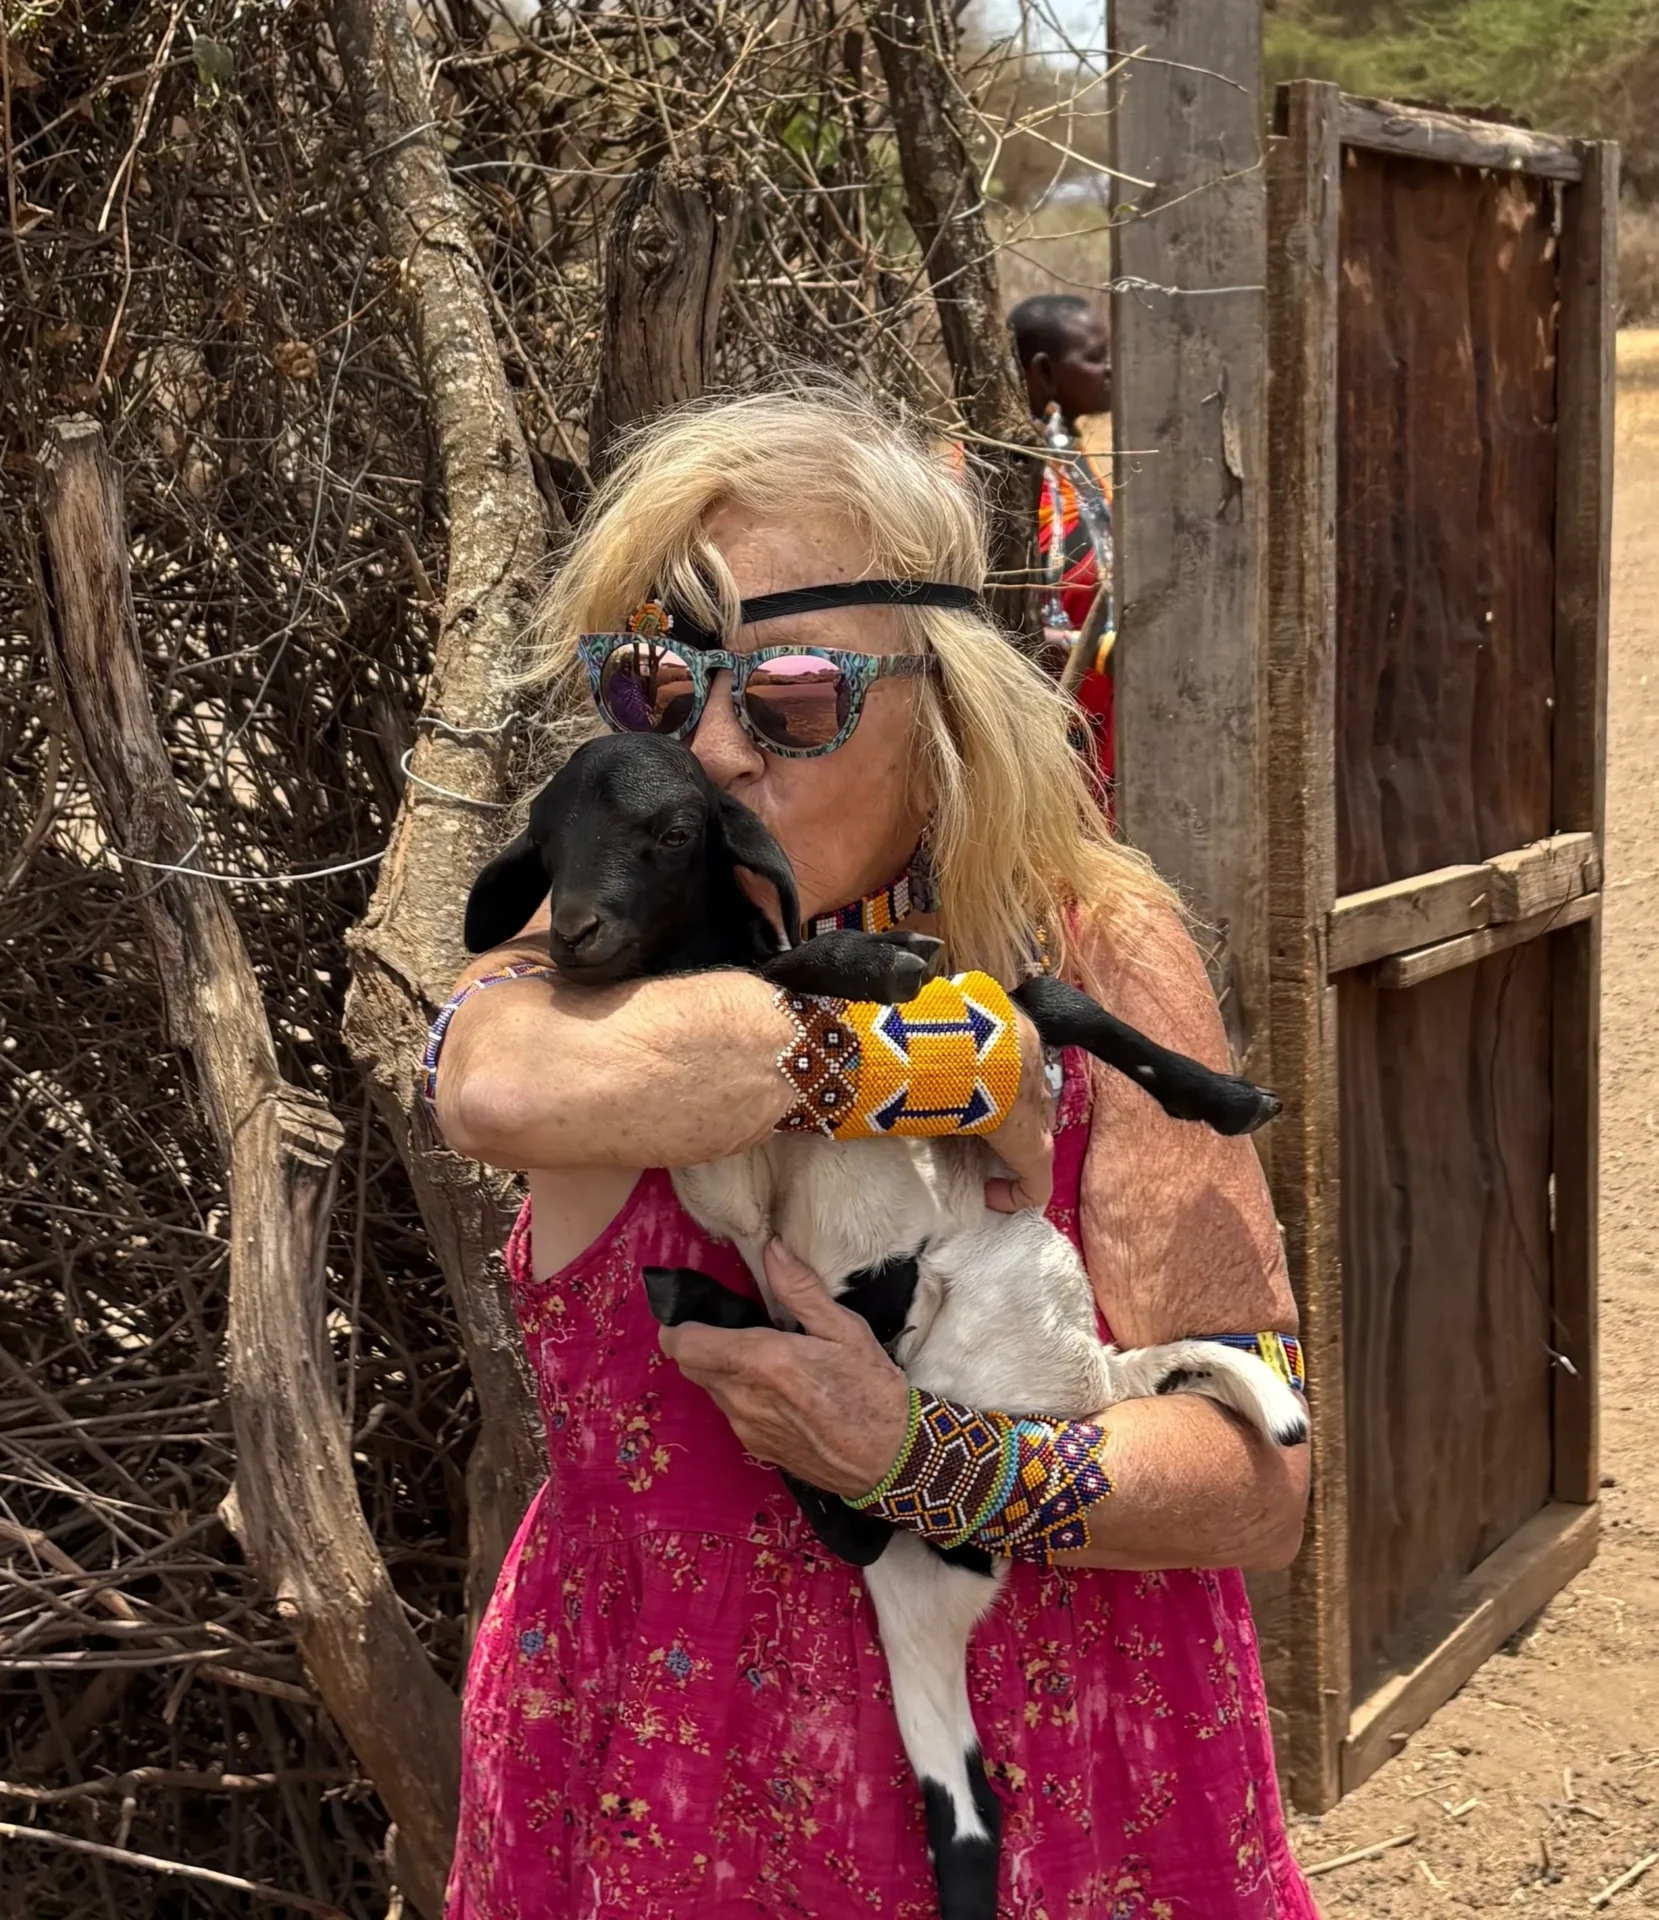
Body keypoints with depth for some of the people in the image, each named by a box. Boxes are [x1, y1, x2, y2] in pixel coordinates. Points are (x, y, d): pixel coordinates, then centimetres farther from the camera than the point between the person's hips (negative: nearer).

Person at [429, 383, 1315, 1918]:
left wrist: (917, 1457, -30)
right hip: (662, 1784, 1)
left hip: (1056, 1790, 0)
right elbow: (504, 1085, -40)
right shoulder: (592, 961, -11)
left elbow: (1259, 1480, -14)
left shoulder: (1094, 951, -12)